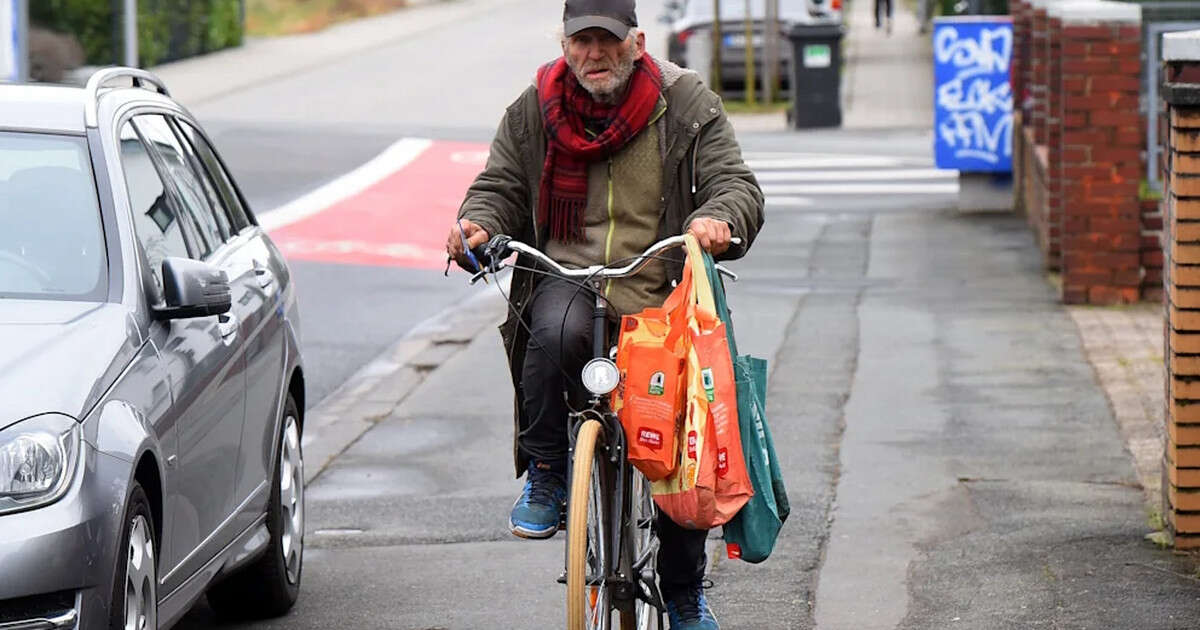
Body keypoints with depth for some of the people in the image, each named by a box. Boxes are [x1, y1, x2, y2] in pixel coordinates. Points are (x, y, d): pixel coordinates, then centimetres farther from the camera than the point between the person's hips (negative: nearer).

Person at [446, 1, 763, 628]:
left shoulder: (686, 105, 2)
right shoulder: (533, 111, 6)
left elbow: (736, 184, -1)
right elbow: (500, 185, 10)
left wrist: (716, 219, -25)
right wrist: (479, 223, -14)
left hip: (659, 293, 0)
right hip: (566, 279, 0)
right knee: (556, 331, -38)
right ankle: (545, 474, -16)